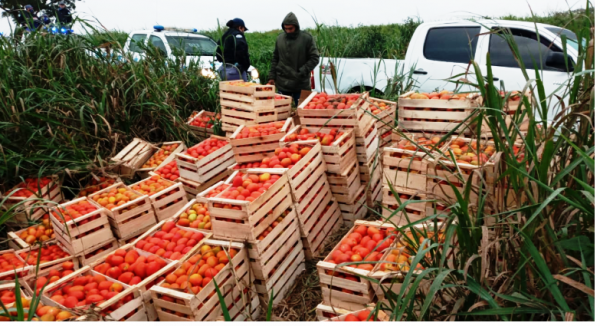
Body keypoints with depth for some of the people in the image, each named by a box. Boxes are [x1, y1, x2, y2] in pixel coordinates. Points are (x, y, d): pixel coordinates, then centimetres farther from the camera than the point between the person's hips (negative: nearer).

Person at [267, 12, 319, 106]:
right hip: (282, 84, 3)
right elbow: (275, 59, 14)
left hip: (301, 85, -3)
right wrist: (272, 77, 6)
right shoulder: (280, 38, 7)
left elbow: (314, 58, -5)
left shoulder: (307, 38, -4)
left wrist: (301, 73, -15)